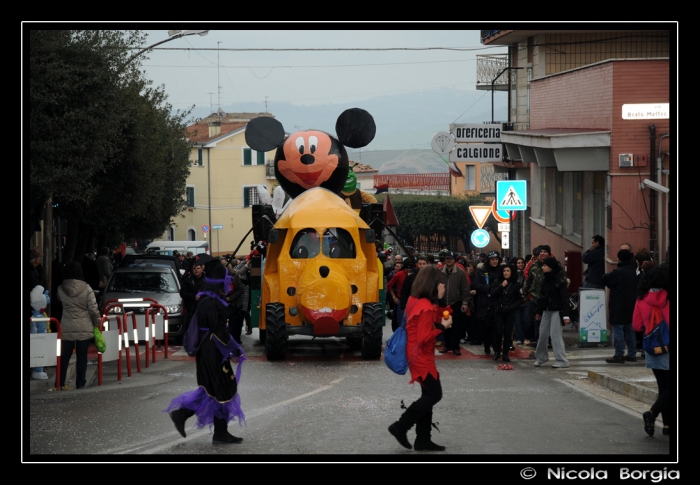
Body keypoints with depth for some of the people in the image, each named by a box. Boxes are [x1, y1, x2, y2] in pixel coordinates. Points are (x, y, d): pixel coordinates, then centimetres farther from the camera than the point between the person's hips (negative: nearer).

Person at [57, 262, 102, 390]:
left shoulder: (61, 289, -3)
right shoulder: (86, 288, -8)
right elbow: (93, 308, -7)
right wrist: (97, 323, 5)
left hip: (66, 328, 1)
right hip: (84, 328, -1)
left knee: (64, 356, 8)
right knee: (82, 356, 5)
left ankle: (60, 383, 6)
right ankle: (80, 383, 5)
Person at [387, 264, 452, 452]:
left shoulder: (414, 300, 6)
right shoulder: (426, 308, -23)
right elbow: (424, 338, -25)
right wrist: (442, 326, -17)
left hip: (417, 355, 10)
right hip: (421, 357, -10)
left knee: (429, 395, 13)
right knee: (434, 394, -4)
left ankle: (423, 440, 17)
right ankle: (401, 427, 0)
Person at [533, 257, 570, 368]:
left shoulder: (560, 280, -12)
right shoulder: (545, 280, 10)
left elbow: (564, 298, -14)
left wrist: (565, 315, -19)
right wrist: (538, 311, 16)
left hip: (556, 311, -7)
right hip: (546, 310, 7)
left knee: (555, 334, -9)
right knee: (543, 333, 10)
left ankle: (562, 360, -5)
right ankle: (541, 356, 26)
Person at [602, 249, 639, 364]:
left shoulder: (618, 272, -18)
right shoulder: (633, 271, 9)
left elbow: (605, 279, -11)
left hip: (619, 306, -8)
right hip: (631, 306, 8)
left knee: (618, 329, -4)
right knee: (629, 329, 14)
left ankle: (619, 355, -5)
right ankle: (632, 354, 18)